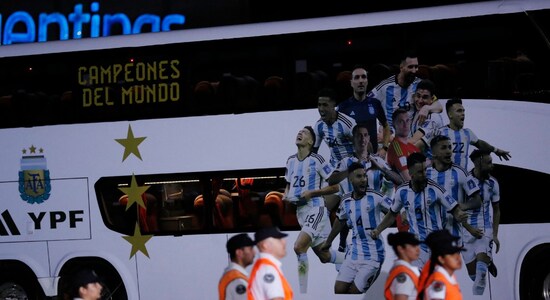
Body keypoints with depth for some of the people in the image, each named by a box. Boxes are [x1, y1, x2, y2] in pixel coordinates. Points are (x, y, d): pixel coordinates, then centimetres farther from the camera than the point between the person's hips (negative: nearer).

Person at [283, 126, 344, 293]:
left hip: (315, 210, -8)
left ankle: (303, 292, -17)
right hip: (300, 211, 8)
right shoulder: (291, 161, 10)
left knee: (299, 247, -24)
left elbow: (335, 187, -8)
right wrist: (286, 195, 4)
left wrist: (311, 193, -16)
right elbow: (289, 185, 26)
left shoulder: (316, 160, -10)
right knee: (323, 255, 15)